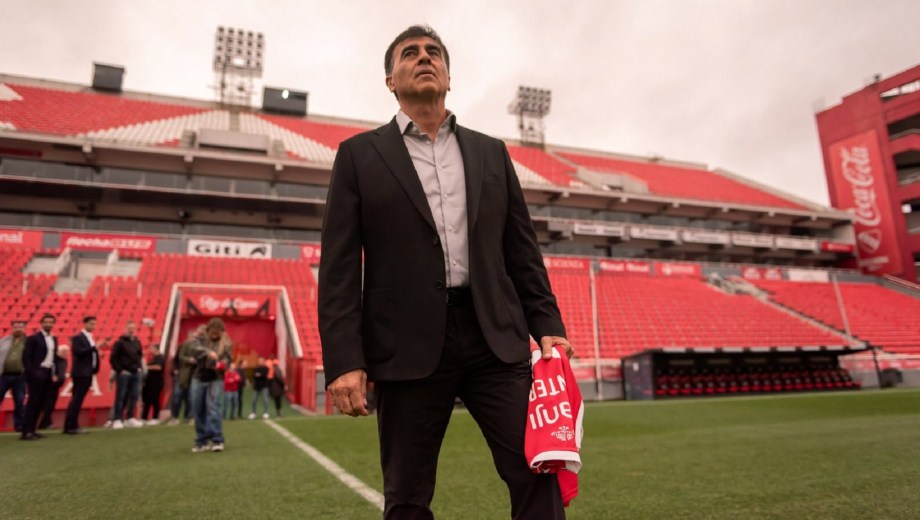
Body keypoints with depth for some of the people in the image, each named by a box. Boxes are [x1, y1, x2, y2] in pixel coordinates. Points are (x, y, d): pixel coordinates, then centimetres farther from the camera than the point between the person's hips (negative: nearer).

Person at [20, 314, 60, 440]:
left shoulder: (54, 339, 14)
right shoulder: (33, 338, -6)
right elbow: (26, 357, -10)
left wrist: (55, 373, 6)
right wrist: (31, 373, -16)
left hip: (48, 374, 6)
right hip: (37, 373, -6)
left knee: (40, 403, 8)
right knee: (33, 402, -6)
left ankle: (31, 430, 15)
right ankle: (25, 432, -2)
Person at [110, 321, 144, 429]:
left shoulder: (137, 342, 12)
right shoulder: (120, 342, -6)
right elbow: (113, 358, -8)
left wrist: (139, 367, 9)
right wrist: (120, 370, -12)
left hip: (136, 373, 6)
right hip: (123, 374, -6)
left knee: (134, 396, 7)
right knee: (121, 397, -3)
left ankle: (130, 418, 14)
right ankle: (118, 420, 1)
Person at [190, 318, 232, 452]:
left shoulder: (226, 343, 0)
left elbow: (227, 358, -8)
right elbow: (196, 349, -16)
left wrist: (222, 364, -31)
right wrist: (208, 352, -35)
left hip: (215, 379, -3)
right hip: (198, 378, 3)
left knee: (212, 407, -15)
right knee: (198, 410, 6)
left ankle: (217, 440, -11)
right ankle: (201, 442, 16)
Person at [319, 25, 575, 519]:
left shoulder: (491, 152, 16)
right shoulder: (359, 154, 7)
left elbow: (522, 250, 14)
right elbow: (338, 266, 0)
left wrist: (547, 324, 3)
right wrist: (343, 360, -9)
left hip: (495, 336, 2)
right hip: (408, 345, -2)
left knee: (538, 468, 0)